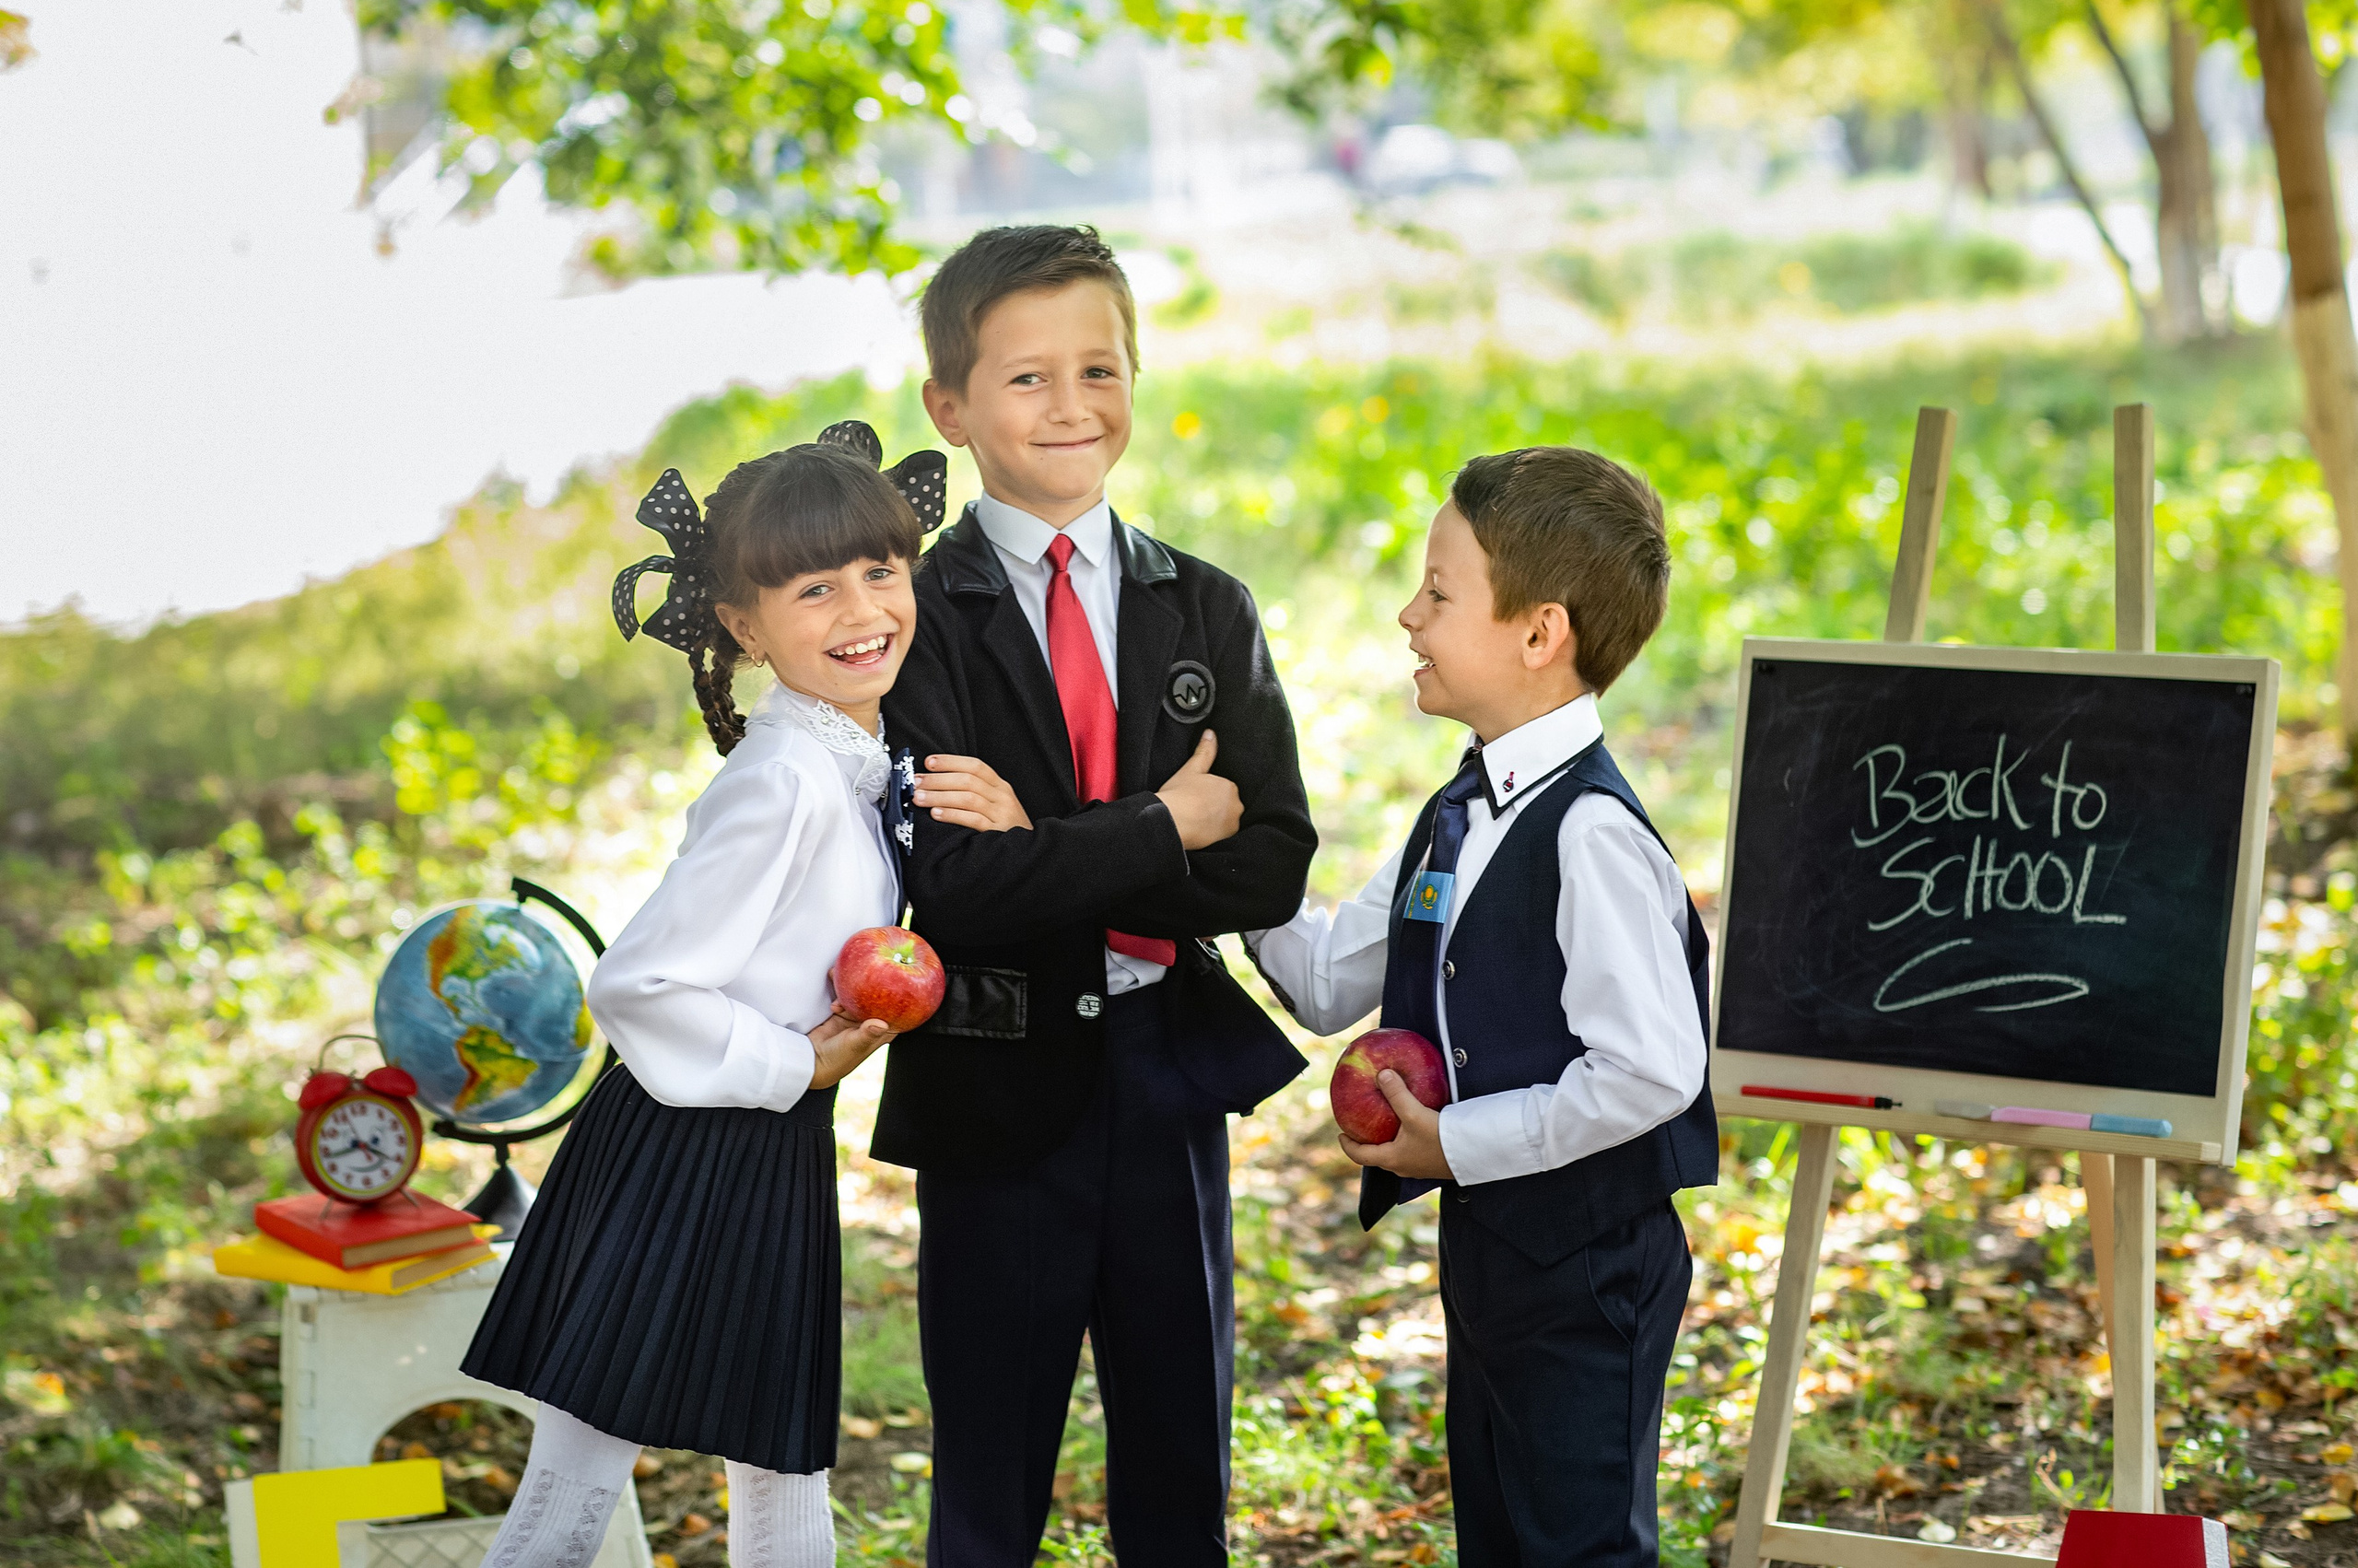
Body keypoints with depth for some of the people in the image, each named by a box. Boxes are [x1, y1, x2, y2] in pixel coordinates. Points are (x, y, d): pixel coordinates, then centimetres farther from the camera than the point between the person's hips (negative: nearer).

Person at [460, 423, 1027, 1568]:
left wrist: (1006, 839, -2)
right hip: (680, 1159, -9)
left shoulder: (863, 766, 6)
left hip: (775, 1160, 9)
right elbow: (638, 986, -24)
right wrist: (793, 1065, -12)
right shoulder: (784, 782, -21)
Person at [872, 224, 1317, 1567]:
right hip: (999, 1089, -3)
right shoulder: (916, 619, -8)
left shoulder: (1208, 614, 5)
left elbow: (1273, 868, -6)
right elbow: (949, 887, -20)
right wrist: (1158, 833, -16)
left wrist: (1049, 856, -16)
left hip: (1172, 1074, 3)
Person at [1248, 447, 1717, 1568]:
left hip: (1585, 1257, -10)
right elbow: (1329, 983, 14)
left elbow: (1650, 1072, -27)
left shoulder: (1592, 835, -22)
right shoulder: (1455, 820, 8)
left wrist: (1458, 1143, -20)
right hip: (1487, 1242, 10)